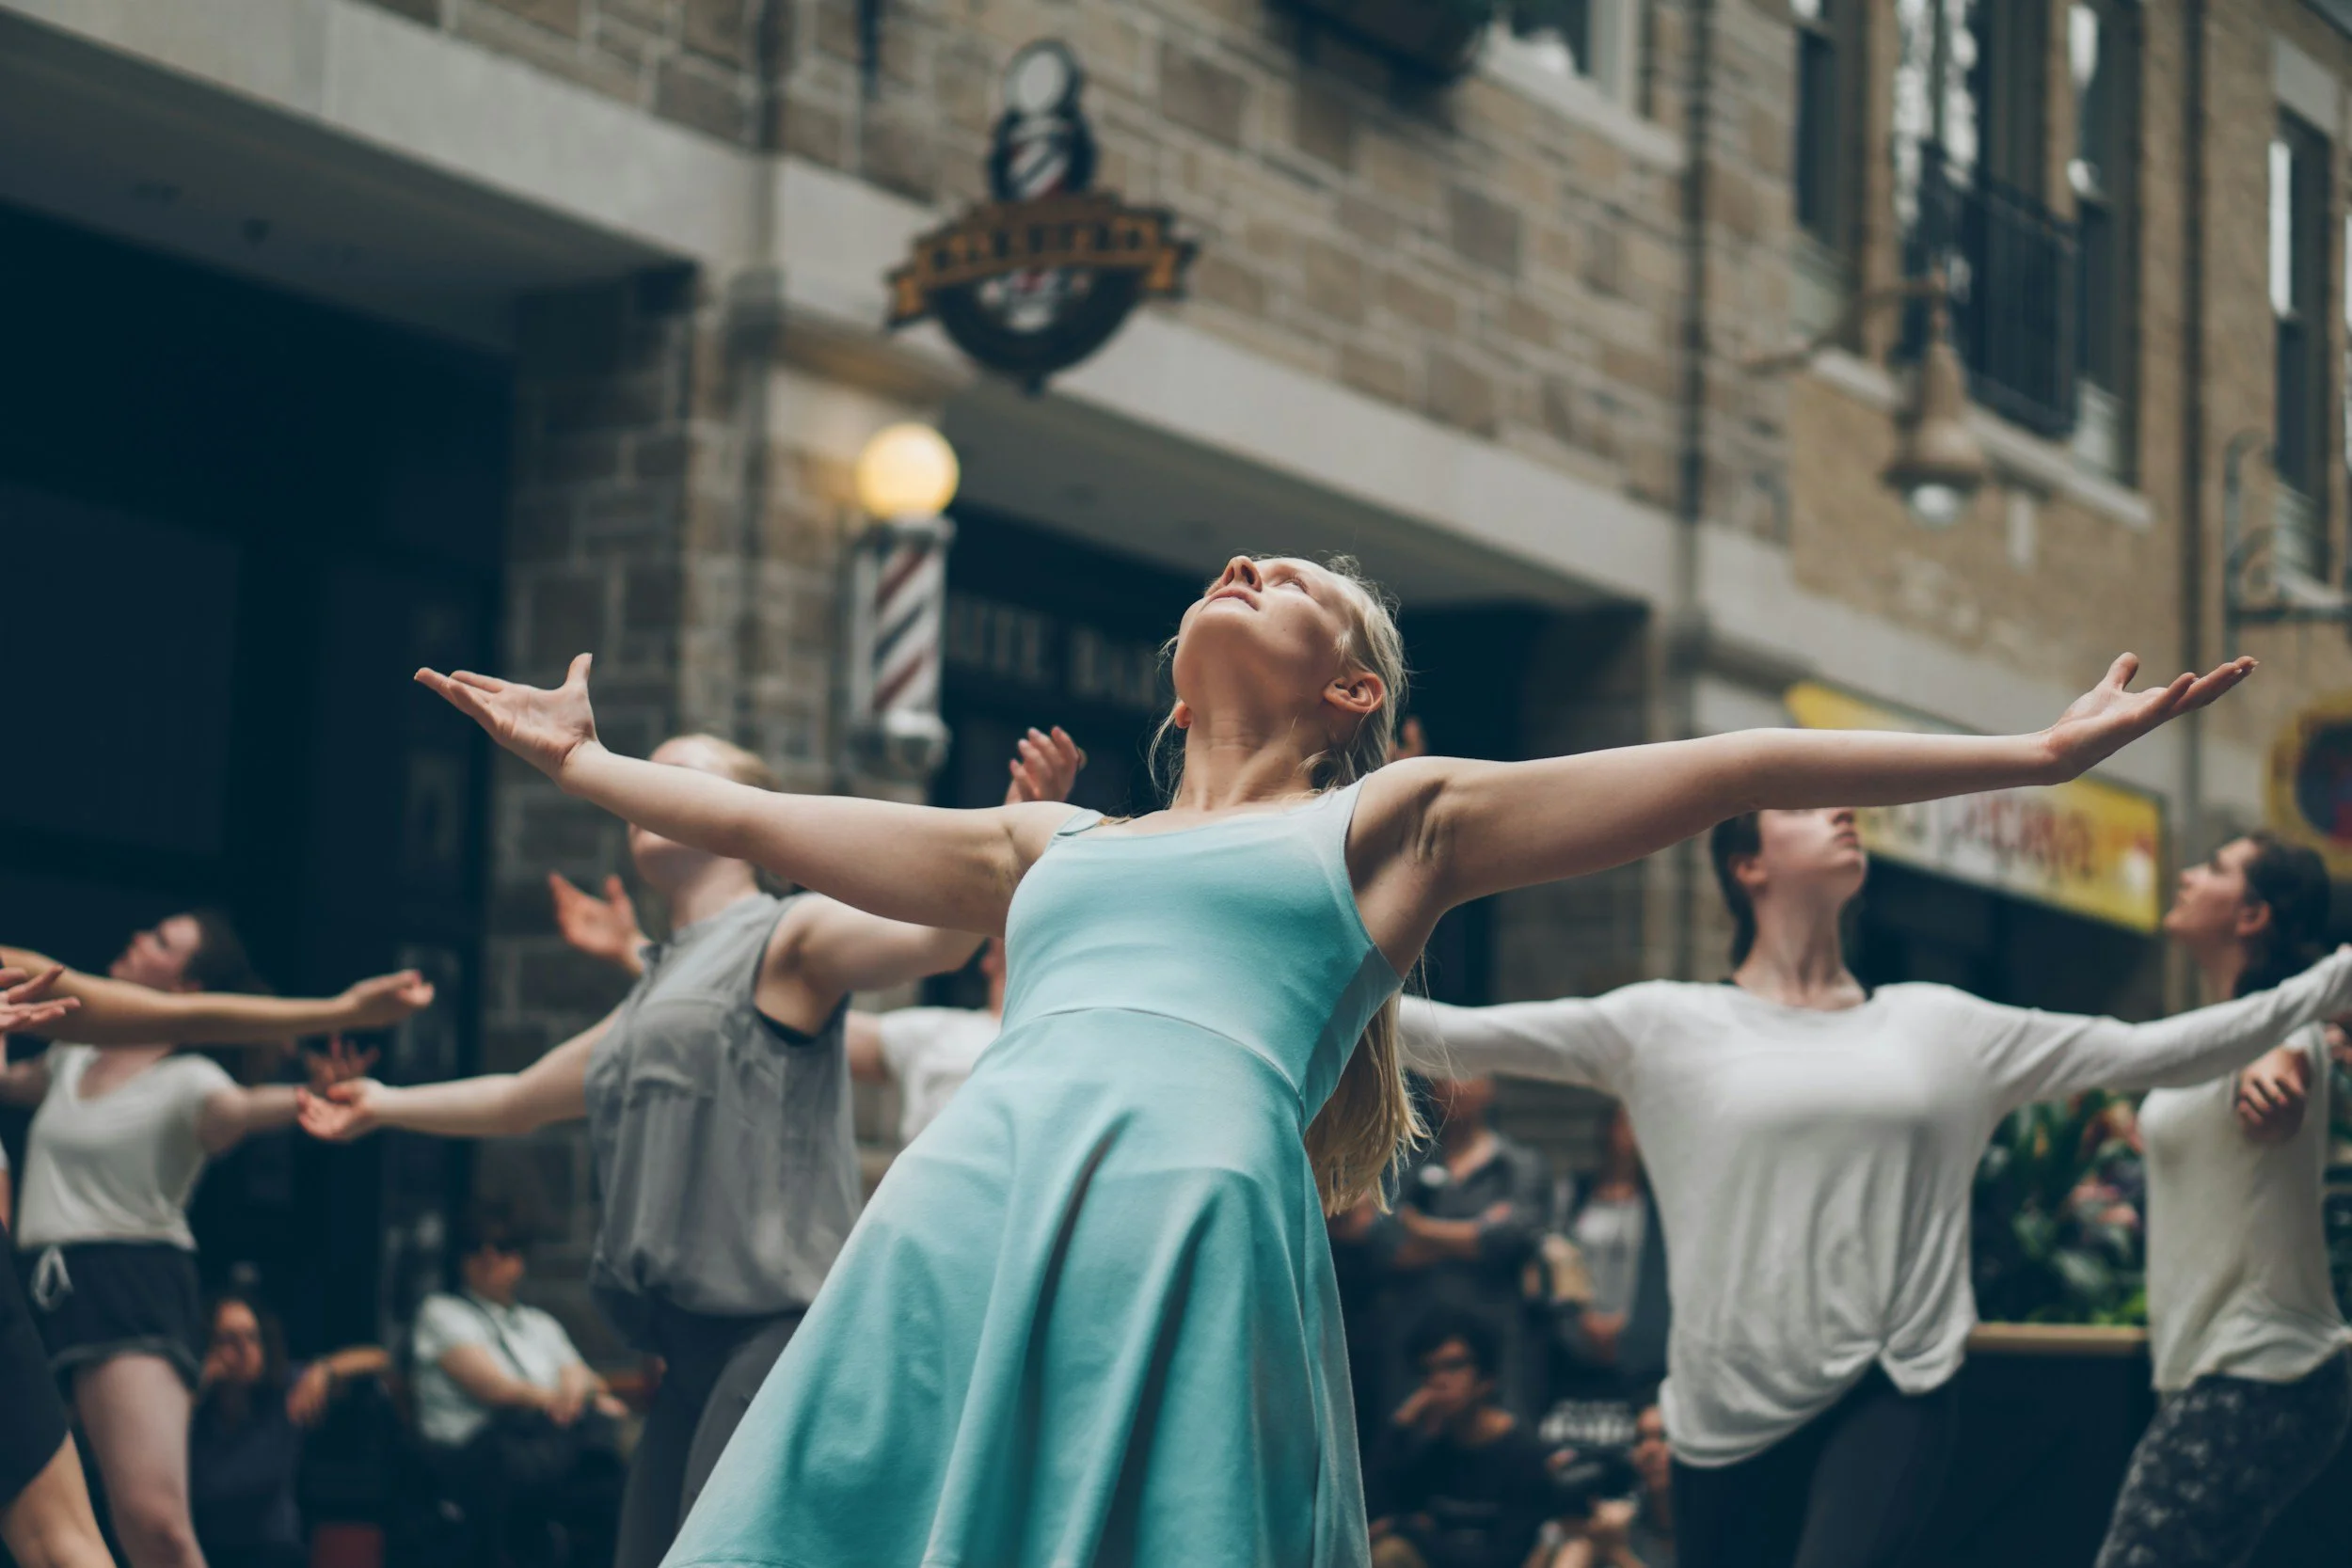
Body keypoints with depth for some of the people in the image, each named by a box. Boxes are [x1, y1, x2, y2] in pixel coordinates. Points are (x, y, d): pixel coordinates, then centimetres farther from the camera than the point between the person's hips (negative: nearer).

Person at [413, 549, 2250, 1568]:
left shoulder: (1392, 823, 21)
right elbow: (764, 823, 44)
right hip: (952, 1234, 4)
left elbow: (1732, 767, 18)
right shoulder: (1051, 846, 33)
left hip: (1194, 1233, -4)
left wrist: (2042, 751, 17)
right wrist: (584, 762, 52)